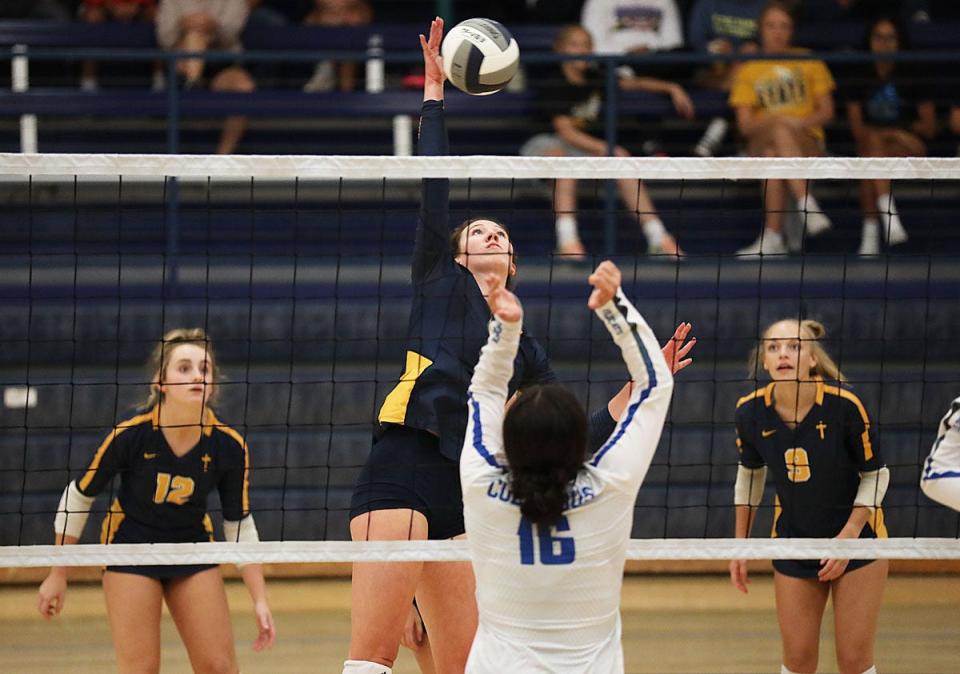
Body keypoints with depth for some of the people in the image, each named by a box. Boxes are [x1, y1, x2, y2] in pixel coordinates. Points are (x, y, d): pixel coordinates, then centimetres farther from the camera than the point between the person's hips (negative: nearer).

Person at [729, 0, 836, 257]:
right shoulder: (748, 70, 11)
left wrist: (801, 122, -14)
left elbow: (826, 111, 7)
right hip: (761, 142, 0)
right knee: (780, 132, -38)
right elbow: (745, 125, 2)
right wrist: (776, 121, -18)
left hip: (807, 142, 0)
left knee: (774, 153, -38)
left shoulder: (808, 61, 12)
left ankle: (772, 237, -45)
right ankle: (807, 205, -52)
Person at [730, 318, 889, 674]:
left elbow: (875, 475, -10)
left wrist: (847, 538, -17)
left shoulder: (844, 404, -22)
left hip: (857, 537, -3)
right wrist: (741, 545, 8)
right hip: (794, 541, 3)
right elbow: (750, 472, 7)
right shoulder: (751, 411, -12)